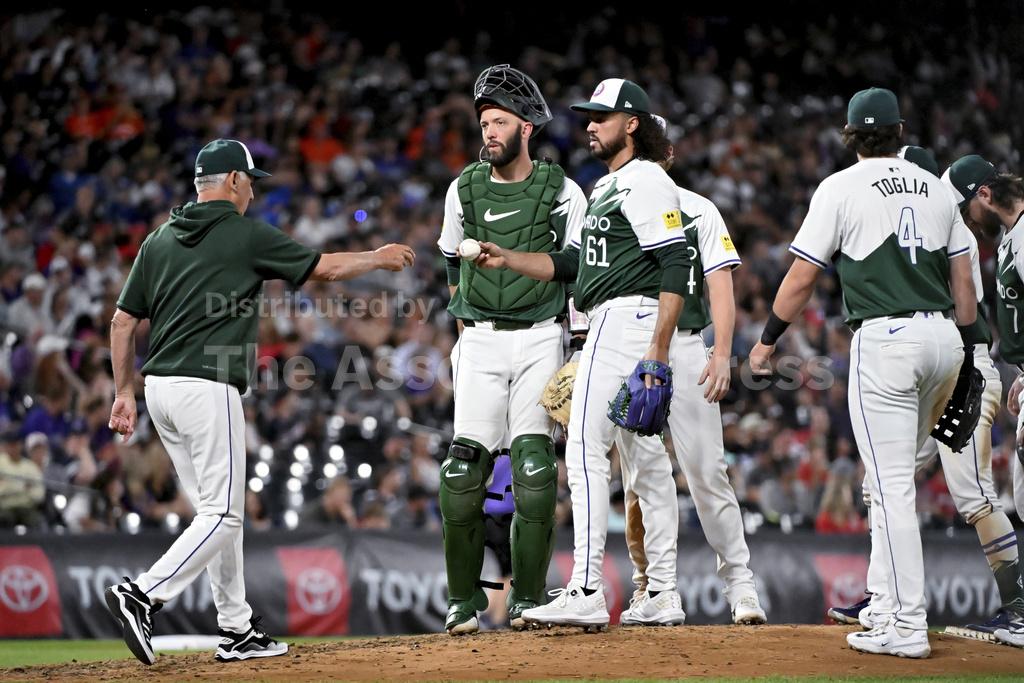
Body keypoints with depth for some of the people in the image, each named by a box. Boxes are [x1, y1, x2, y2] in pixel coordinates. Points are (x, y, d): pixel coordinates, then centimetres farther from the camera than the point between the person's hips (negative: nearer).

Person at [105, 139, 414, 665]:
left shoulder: (158, 241, 14)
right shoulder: (247, 235, -3)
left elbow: (123, 321, 12)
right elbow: (325, 268, 4)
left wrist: (123, 394, 17)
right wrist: (380, 258, 21)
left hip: (159, 388, 8)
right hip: (207, 388, -8)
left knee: (215, 512, 13)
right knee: (223, 515, -5)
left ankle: (237, 630, 15)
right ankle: (142, 596, -20)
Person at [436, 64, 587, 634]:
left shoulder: (562, 192, 2)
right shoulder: (464, 190, 9)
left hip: (540, 337, -2)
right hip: (479, 341, 2)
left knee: (534, 463, -11)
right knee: (463, 466, -8)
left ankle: (529, 598, -1)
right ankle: (465, 601, 1)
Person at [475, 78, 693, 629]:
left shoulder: (646, 182, -10)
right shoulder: (606, 189, 23)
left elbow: (677, 265, -18)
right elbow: (569, 264, 22)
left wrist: (659, 347, -25)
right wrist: (507, 259, 7)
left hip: (628, 318, -11)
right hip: (608, 327, 11)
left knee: (586, 450, -14)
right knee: (647, 458, 10)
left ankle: (586, 593, -18)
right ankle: (663, 593, 12)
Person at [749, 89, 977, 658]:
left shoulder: (841, 188, 0)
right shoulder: (936, 188, 14)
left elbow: (802, 278, 1)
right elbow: (964, 280, 15)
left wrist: (767, 341, 13)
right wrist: (966, 353, 22)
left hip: (884, 339, -6)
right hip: (943, 336, 6)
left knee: (892, 485, -6)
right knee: (898, 474, 19)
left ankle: (908, 627, -8)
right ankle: (892, 603, 19)